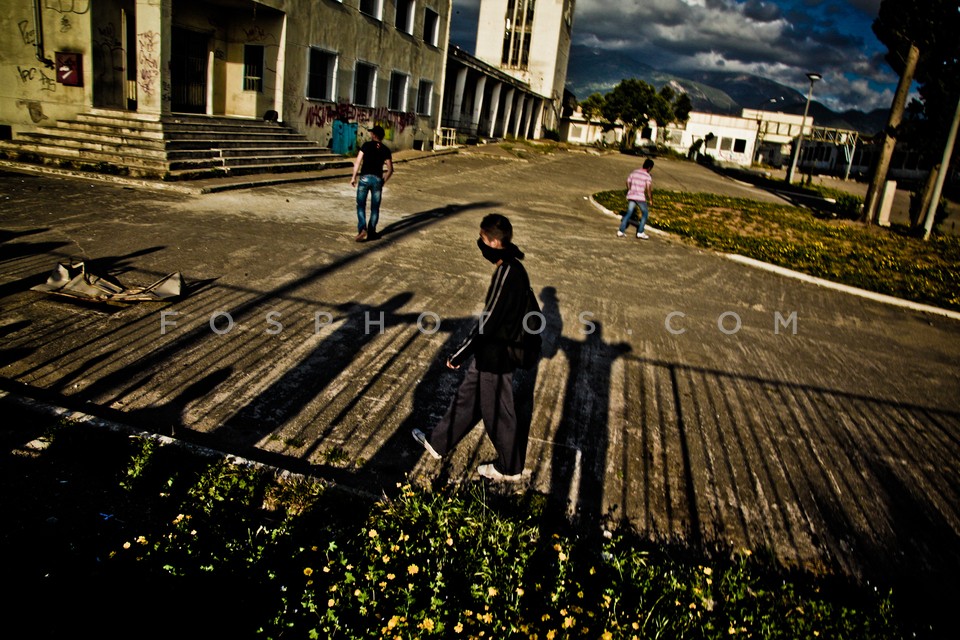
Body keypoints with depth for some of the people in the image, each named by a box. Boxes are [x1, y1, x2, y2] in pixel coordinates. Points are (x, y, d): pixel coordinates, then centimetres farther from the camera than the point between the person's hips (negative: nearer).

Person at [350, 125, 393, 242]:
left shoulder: (366, 145, 1)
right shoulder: (385, 149, 6)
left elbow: (358, 161, -5)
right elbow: (390, 169, 4)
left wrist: (354, 177, 2)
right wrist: (383, 181, 16)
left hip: (364, 178, -2)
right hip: (377, 179, 2)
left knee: (361, 205, 6)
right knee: (375, 208, 12)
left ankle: (362, 228, -13)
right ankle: (371, 232, 16)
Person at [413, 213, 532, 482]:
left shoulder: (506, 275, -28)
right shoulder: (514, 268, 1)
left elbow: (487, 322, -25)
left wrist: (459, 354, -15)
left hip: (494, 359, -9)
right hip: (491, 353, 9)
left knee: (497, 412, 9)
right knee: (467, 398, 22)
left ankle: (510, 468, 29)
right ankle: (438, 442, 41)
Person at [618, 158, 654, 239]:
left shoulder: (634, 172, 8)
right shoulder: (647, 176, -9)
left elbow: (628, 183, 13)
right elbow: (648, 189, -14)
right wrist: (650, 199, -4)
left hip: (631, 196, 5)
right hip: (640, 197, -5)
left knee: (628, 213, 13)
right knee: (645, 213, 12)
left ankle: (621, 231, 7)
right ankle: (640, 232, 8)